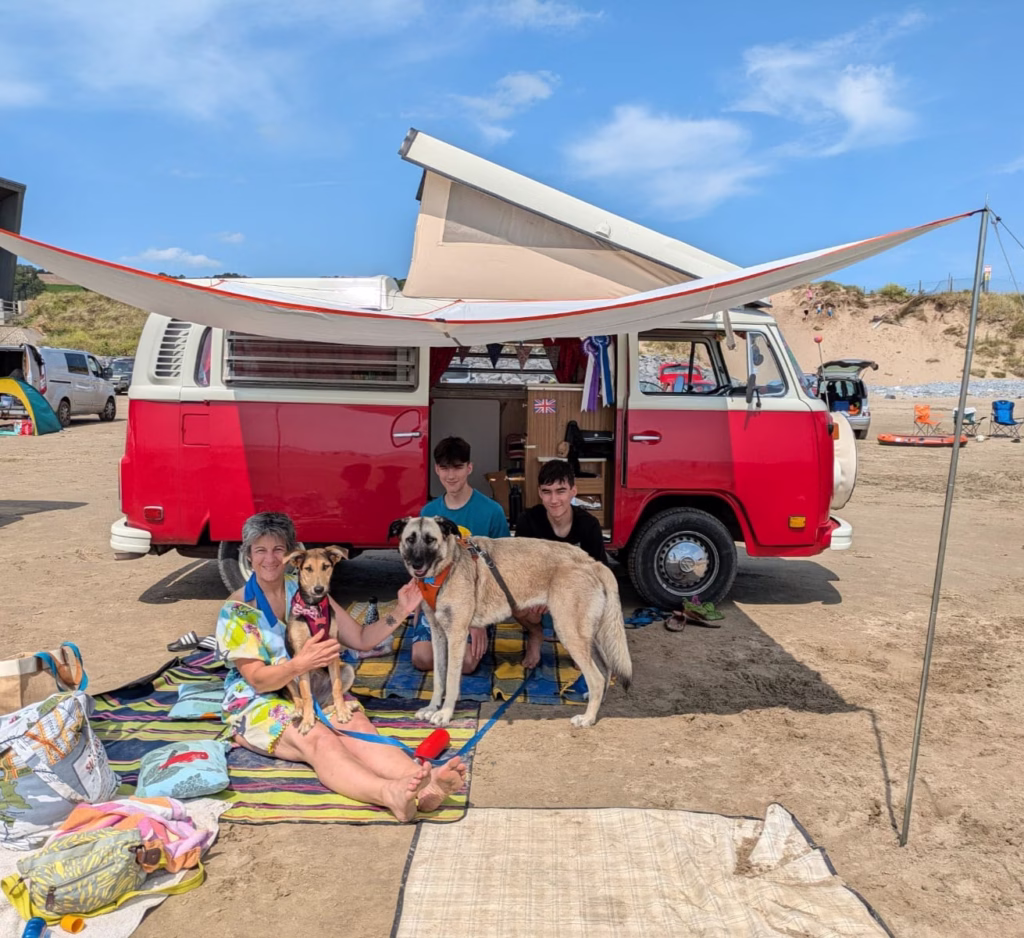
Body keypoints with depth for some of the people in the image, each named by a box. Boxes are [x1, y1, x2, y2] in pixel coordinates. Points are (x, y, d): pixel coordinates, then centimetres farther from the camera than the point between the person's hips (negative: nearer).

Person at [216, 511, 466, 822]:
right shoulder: (236, 610, -6)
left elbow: (361, 639, 3)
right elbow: (258, 679, -15)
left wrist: (400, 612, -13)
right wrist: (301, 664, -35)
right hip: (257, 702, -3)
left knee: (358, 727, -30)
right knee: (318, 739, -35)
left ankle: (421, 783, -58)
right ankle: (390, 793, -64)